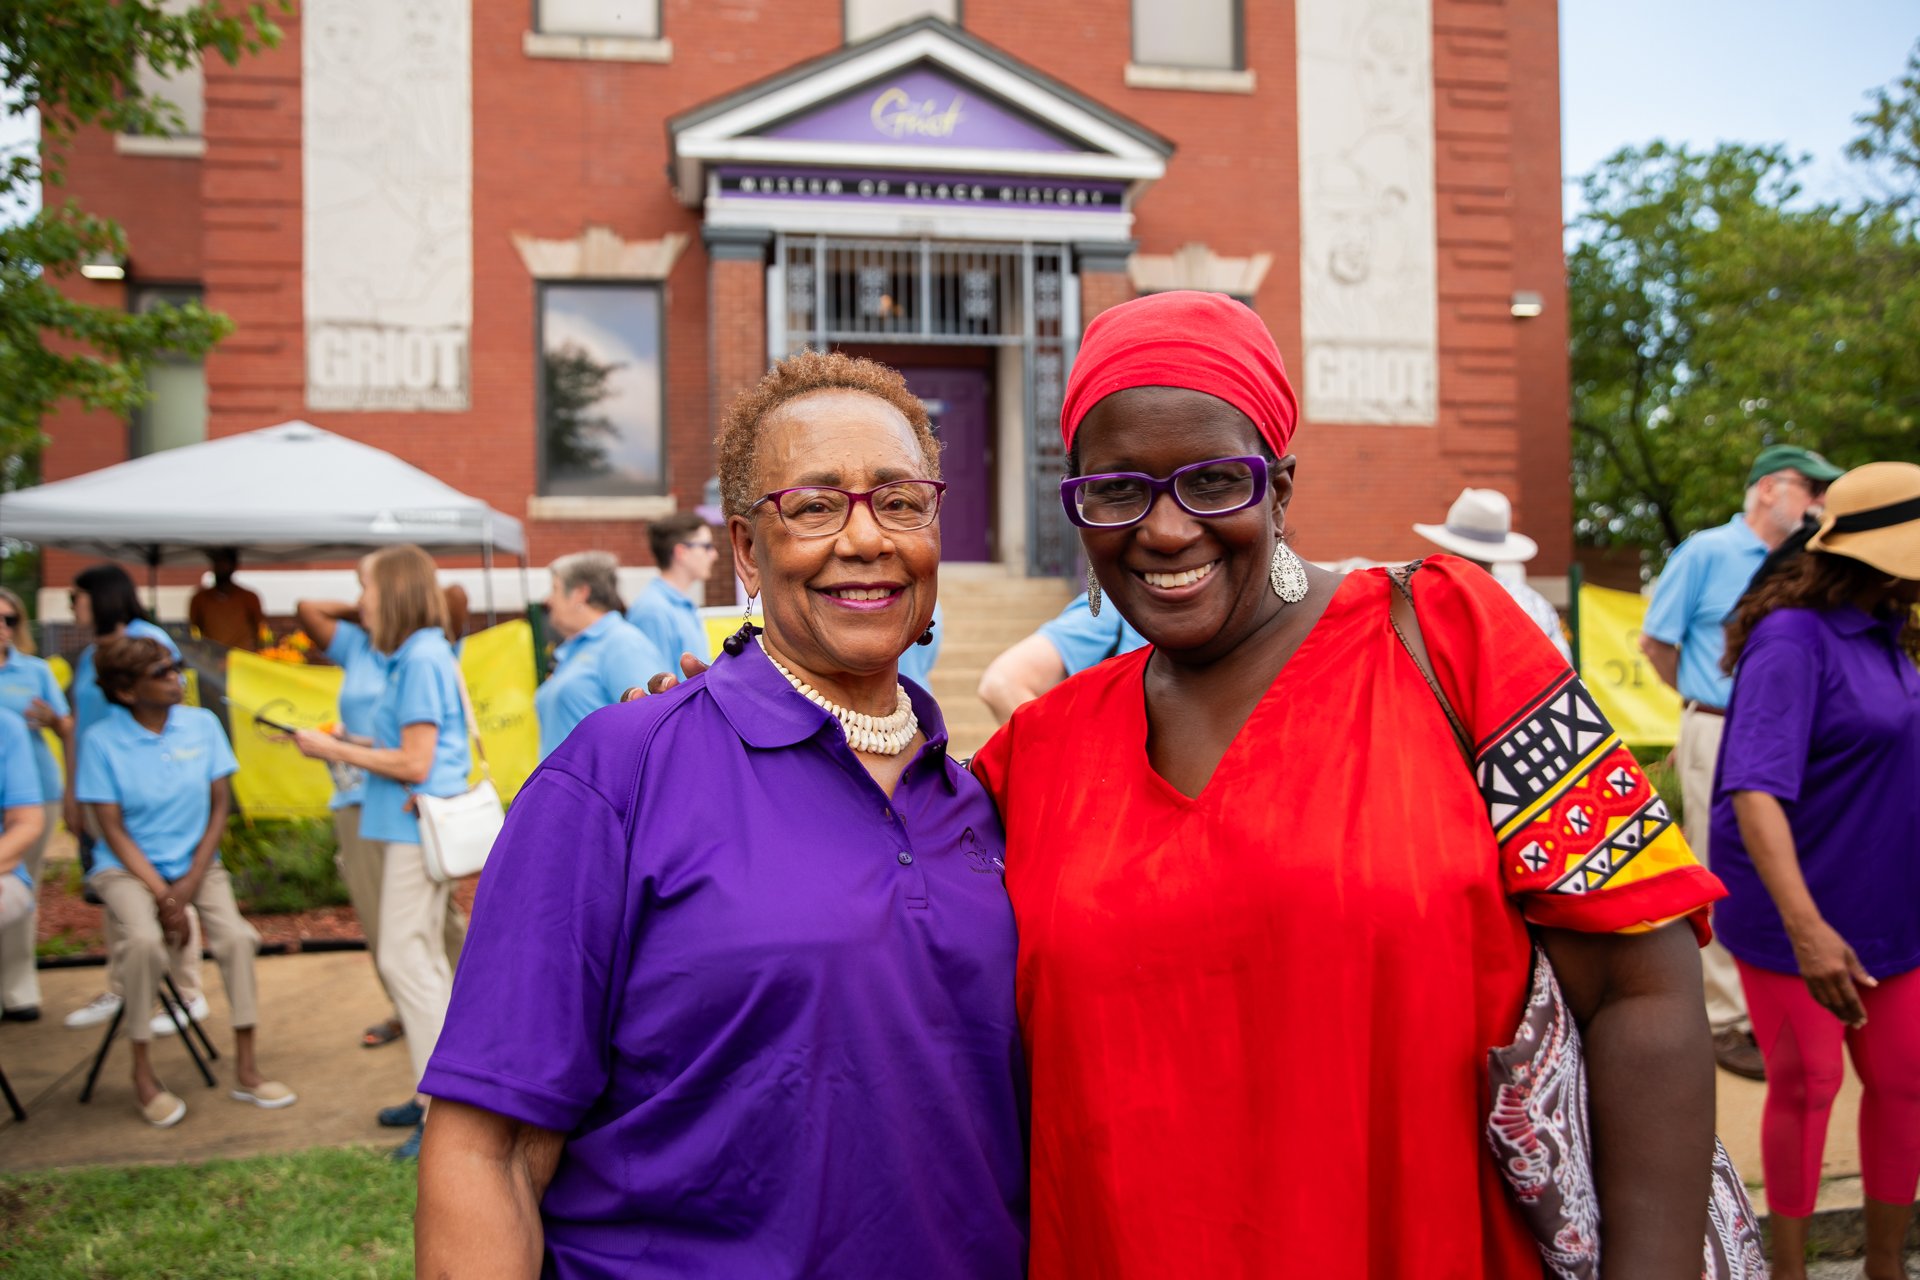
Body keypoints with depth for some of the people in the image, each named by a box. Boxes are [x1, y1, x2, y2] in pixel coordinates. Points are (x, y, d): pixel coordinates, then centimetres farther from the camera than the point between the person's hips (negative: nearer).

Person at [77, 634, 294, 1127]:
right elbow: (113, 830, -9)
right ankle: (142, 1072, -10)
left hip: (196, 862, 3)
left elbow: (219, 807, 1)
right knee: (145, 940, -31)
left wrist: (190, 883, -9)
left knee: (236, 936, -22)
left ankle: (246, 1069, -8)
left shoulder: (202, 724, -3)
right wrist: (162, 894, -17)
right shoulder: (102, 741, -10)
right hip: (126, 866, -3)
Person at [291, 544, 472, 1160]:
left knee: (404, 959, -8)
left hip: (420, 825, -10)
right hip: (418, 825, 10)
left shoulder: (422, 659, -16)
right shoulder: (421, 655, 14)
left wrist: (334, 750, -10)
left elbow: (414, 764, -19)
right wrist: (345, 745, 12)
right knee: (424, 958, 15)